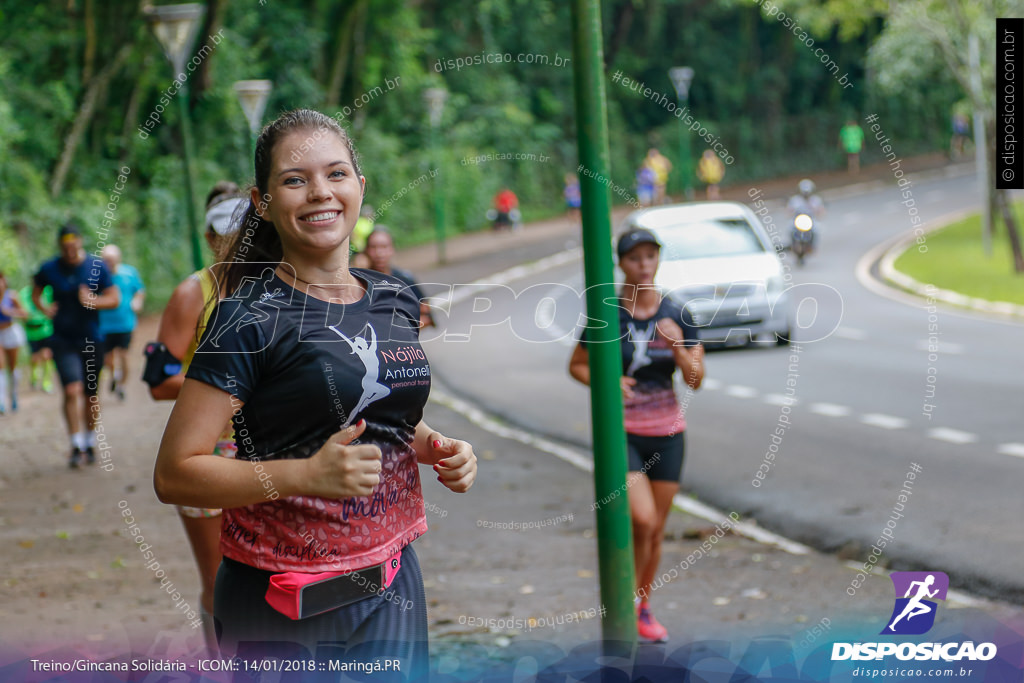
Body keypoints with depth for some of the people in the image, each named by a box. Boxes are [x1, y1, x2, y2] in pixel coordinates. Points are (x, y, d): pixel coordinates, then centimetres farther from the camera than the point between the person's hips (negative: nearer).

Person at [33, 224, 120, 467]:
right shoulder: (50, 269, -1)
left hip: (91, 339, 1)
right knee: (72, 390, -16)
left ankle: (90, 443, 27)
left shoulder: (97, 267, -3)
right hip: (63, 339, -1)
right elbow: (36, 291, 16)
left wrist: (93, 301, -20)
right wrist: (43, 308, -3)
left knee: (91, 394, 10)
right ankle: (76, 445, -11)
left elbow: (114, 298, -2)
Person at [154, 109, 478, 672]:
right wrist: (307, 475, -26)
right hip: (282, 605, -6)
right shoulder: (249, 318, -12)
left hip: (394, 584, 6)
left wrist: (439, 448, 3)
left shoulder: (397, 303, 7)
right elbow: (174, 475, -16)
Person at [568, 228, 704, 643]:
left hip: (667, 431, 4)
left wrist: (678, 346, -18)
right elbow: (577, 365, 4)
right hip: (621, 431, -4)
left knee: (656, 530, 10)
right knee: (642, 519, -19)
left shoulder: (677, 316, 0)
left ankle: (643, 608, 29)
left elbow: (696, 380, 0)